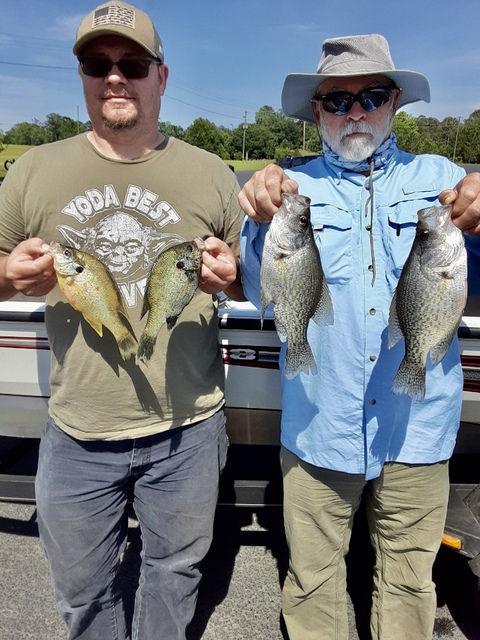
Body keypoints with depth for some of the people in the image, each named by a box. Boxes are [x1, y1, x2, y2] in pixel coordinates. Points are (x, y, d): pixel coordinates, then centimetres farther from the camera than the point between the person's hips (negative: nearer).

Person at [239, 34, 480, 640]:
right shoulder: (294, 187, 2)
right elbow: (262, 294, -7)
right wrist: (262, 223, -25)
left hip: (417, 429, 1)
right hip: (317, 426, 0)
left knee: (408, 584, 20)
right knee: (312, 584, 18)